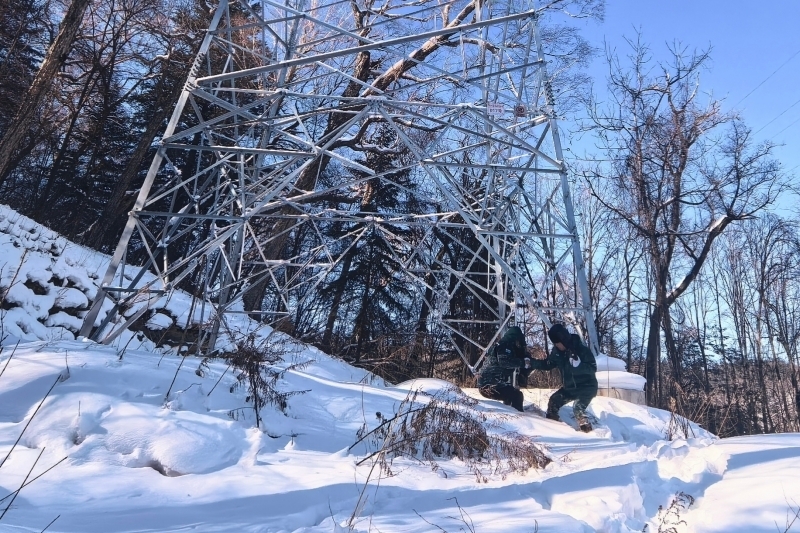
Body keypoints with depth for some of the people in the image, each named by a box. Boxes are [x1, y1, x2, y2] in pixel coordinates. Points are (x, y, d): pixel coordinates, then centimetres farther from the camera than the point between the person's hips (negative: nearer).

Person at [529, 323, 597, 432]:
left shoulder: (582, 349, -24)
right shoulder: (557, 351, -6)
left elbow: (592, 368, -25)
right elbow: (548, 364, 6)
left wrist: (578, 365, -41)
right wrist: (532, 363, -9)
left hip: (587, 386, -7)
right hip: (570, 387, 7)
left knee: (578, 409, -25)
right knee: (553, 402, 8)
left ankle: (587, 430, -5)